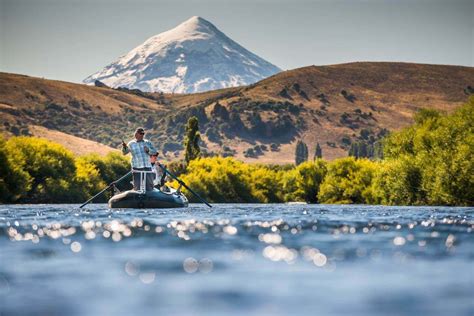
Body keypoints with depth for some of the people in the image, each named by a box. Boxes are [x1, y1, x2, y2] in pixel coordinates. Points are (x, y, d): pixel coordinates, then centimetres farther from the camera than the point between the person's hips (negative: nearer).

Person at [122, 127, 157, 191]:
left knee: (149, 187, 8)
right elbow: (124, 152, -4)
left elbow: (154, 152, 11)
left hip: (147, 167, 3)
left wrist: (148, 150, -10)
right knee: (137, 187, -4)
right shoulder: (131, 143, 6)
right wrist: (124, 147, -26)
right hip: (137, 169, -3)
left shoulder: (148, 142, 13)